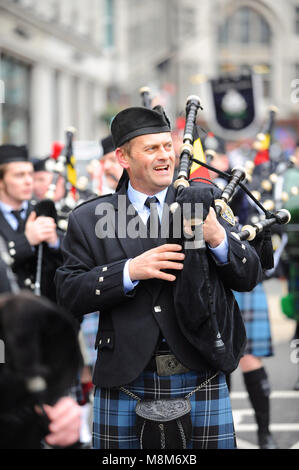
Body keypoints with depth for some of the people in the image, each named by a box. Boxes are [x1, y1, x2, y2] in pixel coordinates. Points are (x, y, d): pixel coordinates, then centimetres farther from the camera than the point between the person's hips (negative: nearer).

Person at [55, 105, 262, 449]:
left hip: (201, 382, 1)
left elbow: (249, 276, 5)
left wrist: (217, 238, -15)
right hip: (124, 384, -1)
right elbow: (68, 295, -3)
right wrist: (129, 271, -17)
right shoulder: (89, 219, 4)